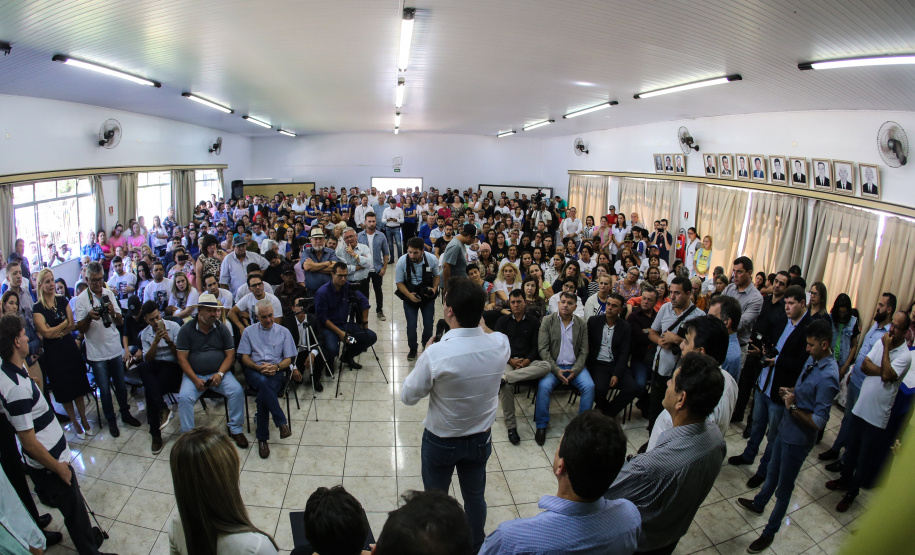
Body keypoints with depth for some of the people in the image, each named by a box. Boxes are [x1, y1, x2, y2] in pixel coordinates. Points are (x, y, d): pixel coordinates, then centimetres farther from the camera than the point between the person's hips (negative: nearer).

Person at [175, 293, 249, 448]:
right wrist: (195, 380, -17)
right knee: (184, 397, -27)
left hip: (220, 373, 1)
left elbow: (230, 355, 2)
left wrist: (220, 374, -15)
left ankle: (235, 429, -6)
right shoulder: (186, 330, -1)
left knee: (237, 391, -22)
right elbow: (182, 358, -5)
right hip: (194, 375, -1)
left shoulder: (222, 328, 4)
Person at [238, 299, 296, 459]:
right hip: (254, 372, 0)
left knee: (263, 394, -33)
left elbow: (288, 359, 11)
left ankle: (262, 437, -24)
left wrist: (276, 367, -12)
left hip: (275, 372, 0)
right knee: (263, 382, -38)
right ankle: (282, 422, -35)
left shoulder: (283, 332, 16)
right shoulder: (249, 331, 18)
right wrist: (259, 367, -11)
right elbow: (245, 358, 9)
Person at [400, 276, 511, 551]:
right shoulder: (501, 345, -20)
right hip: (481, 438, 4)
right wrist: (477, 315, 2)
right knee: (475, 497, 25)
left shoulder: (436, 354, -32)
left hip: (441, 440, -3)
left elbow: (408, 396, -15)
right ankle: (475, 546, 48)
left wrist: (422, 362, -3)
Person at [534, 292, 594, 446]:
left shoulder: (581, 324, 6)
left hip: (575, 366, 2)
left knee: (589, 386, -23)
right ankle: (541, 425, -11)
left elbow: (584, 351, 5)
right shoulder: (548, 321, 0)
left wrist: (575, 370, -11)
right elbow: (543, 349, -5)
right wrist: (557, 370, -15)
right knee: (544, 386, -29)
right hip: (553, 365, -2)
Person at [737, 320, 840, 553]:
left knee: (784, 488, 11)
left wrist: (793, 407, -23)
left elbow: (819, 422, -29)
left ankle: (769, 533, 30)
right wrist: (789, 391, -4)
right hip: (787, 429, 8)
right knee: (773, 473, 29)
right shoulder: (813, 360, -4)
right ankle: (758, 504, 53)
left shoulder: (827, 378, -30)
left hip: (798, 439, -8)